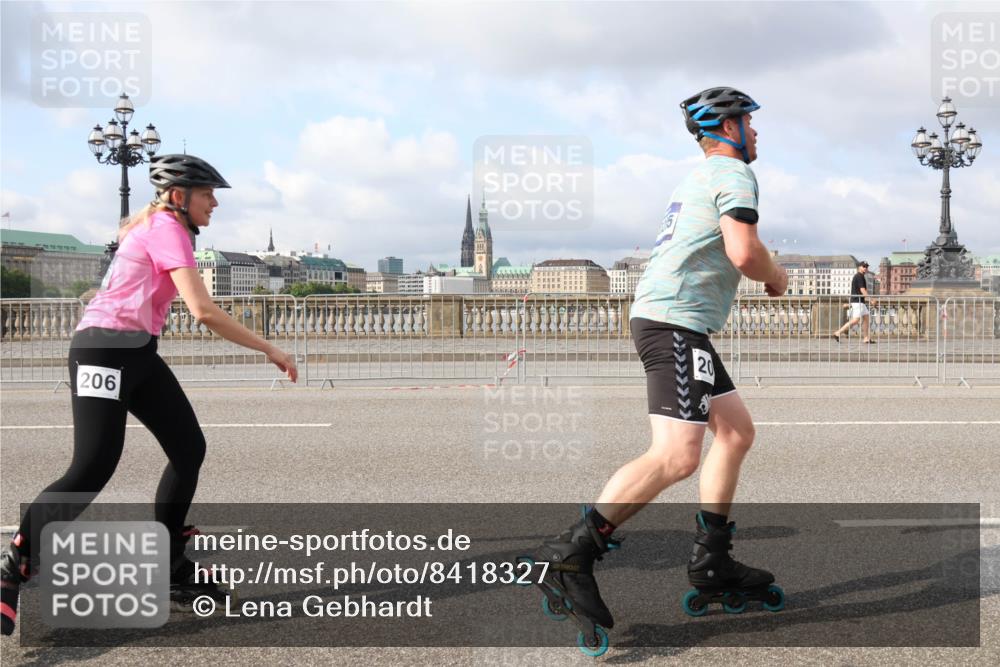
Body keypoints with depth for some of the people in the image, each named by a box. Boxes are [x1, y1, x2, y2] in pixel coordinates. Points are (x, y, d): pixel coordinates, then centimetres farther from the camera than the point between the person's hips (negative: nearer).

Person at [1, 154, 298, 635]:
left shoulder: (159, 227, 17)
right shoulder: (167, 229, -14)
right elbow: (203, 311, -24)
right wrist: (269, 350, -19)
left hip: (137, 353, 10)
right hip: (104, 349, -10)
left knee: (189, 448, 6)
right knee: (92, 469, -17)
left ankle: (169, 569, 16)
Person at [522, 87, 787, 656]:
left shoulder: (700, 177, 26)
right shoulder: (735, 174, -4)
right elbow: (744, 251, -18)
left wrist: (762, 273, 25)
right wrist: (777, 277, 2)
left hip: (665, 318, 11)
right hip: (676, 322, -11)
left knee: (737, 431, 14)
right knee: (677, 456, -18)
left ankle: (713, 564, 15)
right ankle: (571, 553, -20)